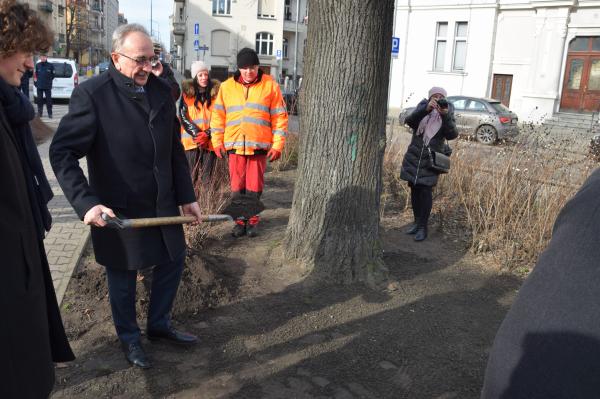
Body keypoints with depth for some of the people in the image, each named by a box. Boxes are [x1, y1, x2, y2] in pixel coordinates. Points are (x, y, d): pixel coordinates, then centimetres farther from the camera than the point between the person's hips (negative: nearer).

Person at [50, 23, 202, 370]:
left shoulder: (162, 90, 1)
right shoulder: (92, 94, -16)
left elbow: (175, 148, 7)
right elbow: (62, 153, -17)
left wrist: (187, 195, 7)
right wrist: (86, 202, -28)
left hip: (163, 204, 6)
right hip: (119, 210, -5)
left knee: (173, 261, 18)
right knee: (123, 277, 13)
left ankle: (160, 325, 42)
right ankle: (130, 337, 38)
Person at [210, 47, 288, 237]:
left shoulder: (270, 85, 2)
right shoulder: (227, 86, 8)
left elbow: (279, 116, 1)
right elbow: (218, 115, 12)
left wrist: (277, 144, -4)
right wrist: (217, 141, 5)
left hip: (259, 146, -2)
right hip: (234, 145, 2)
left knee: (254, 186, 3)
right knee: (237, 186, 5)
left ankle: (252, 221, 17)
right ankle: (240, 221, 17)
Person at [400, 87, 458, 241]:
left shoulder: (448, 113, 1)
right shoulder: (422, 108, 3)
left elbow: (452, 135, -14)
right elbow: (409, 121, -16)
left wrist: (445, 115, -27)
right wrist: (426, 109, -30)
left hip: (431, 159, -2)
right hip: (414, 157, 2)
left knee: (425, 191, -8)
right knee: (415, 189, 8)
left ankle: (423, 227, 2)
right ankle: (416, 221, 23)